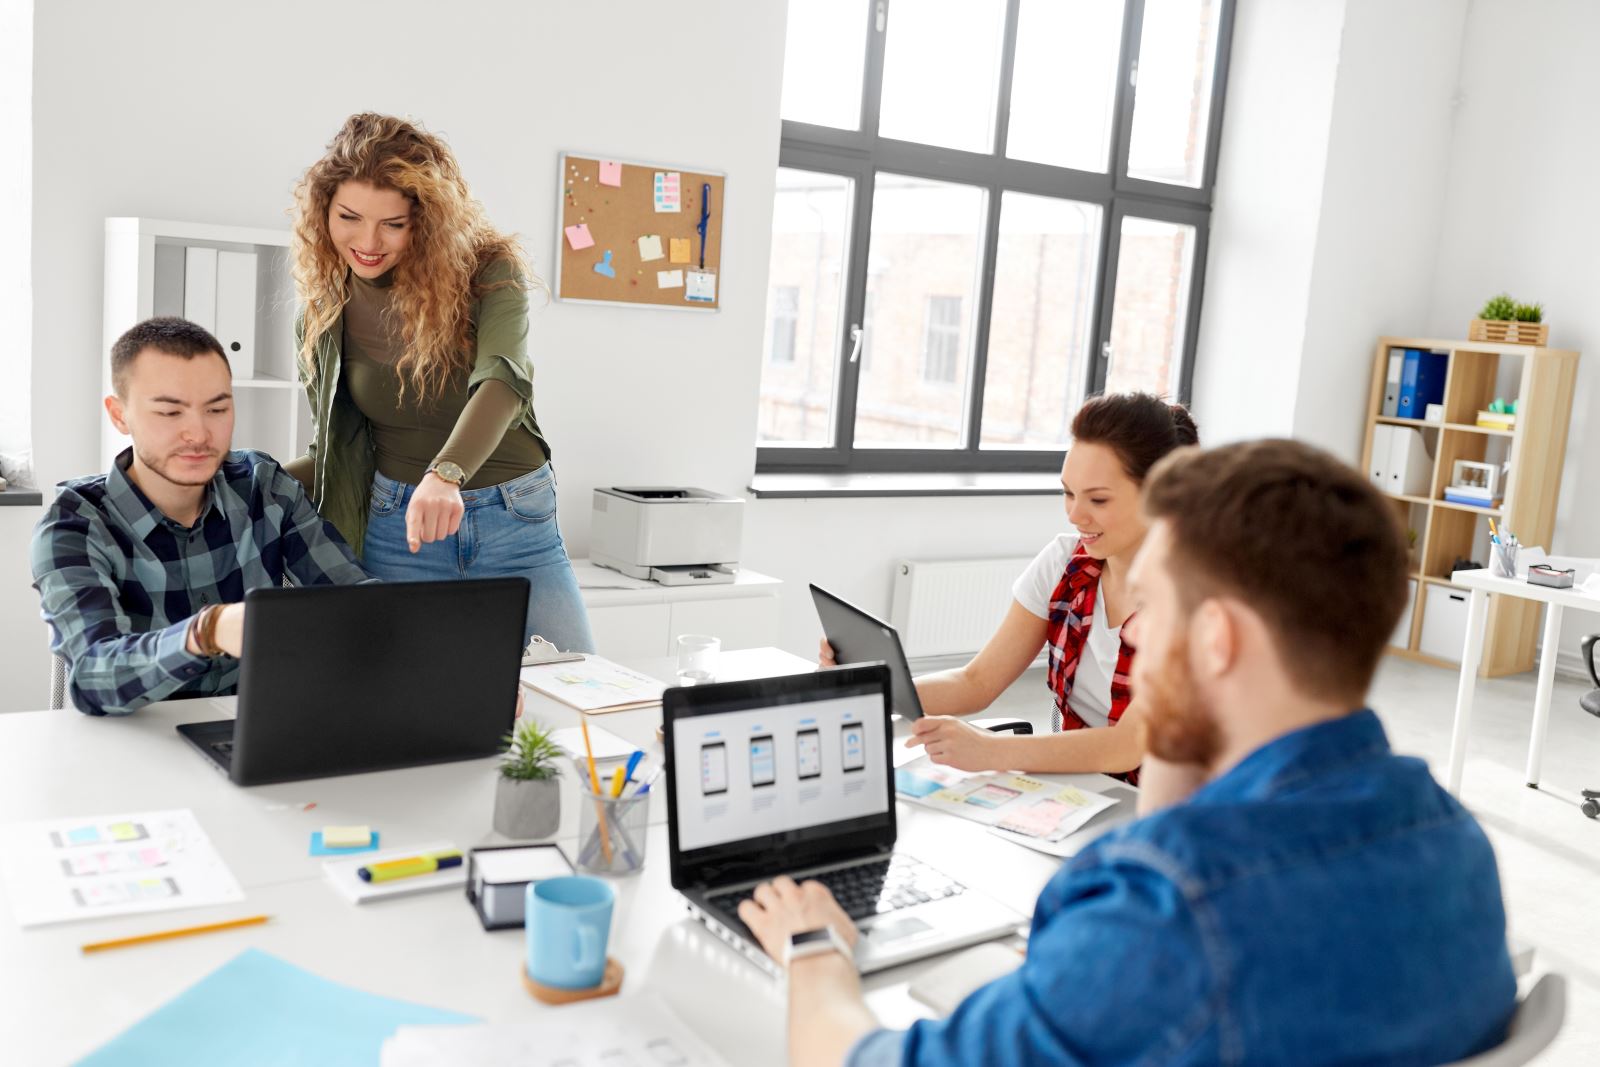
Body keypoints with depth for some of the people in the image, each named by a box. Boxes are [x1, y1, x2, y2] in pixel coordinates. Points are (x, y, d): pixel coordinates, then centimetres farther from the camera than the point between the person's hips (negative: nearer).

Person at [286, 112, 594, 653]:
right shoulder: (324, 314, 2)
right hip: (396, 528, 2)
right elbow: (335, 452, 8)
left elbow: (503, 380, -28)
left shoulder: (490, 270, -10)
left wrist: (446, 474, -46)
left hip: (518, 525, -1)